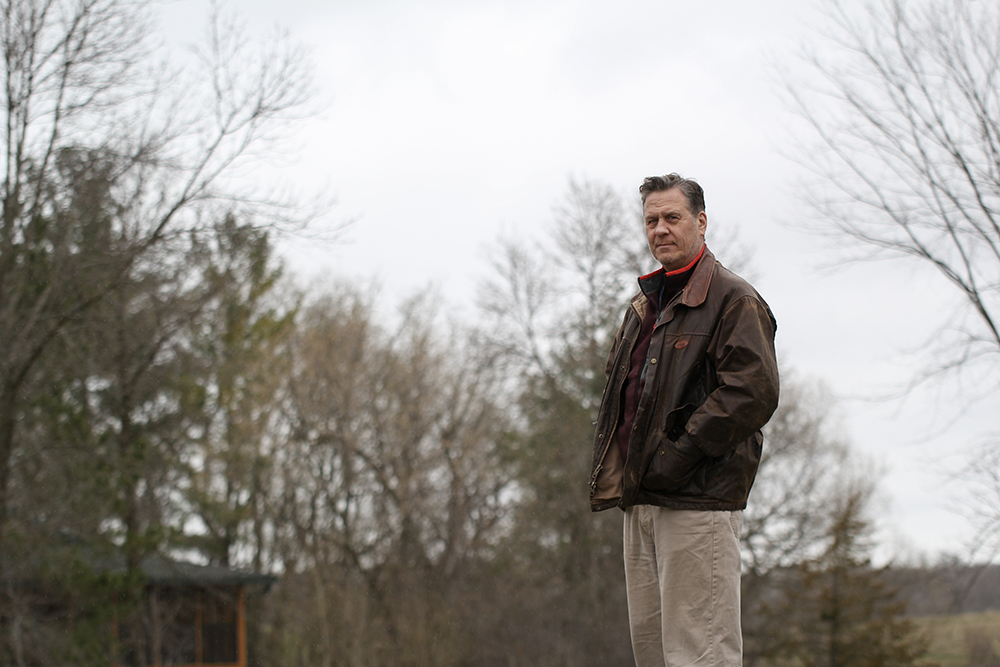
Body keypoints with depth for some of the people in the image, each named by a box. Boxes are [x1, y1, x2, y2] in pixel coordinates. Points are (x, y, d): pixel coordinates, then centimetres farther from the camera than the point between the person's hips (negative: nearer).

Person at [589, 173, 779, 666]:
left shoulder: (732, 300, -5)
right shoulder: (644, 306, 21)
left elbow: (753, 391, -16)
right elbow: (620, 391, 29)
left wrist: (678, 456, -18)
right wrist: (615, 468, 10)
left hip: (699, 501, -8)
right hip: (641, 501, 9)